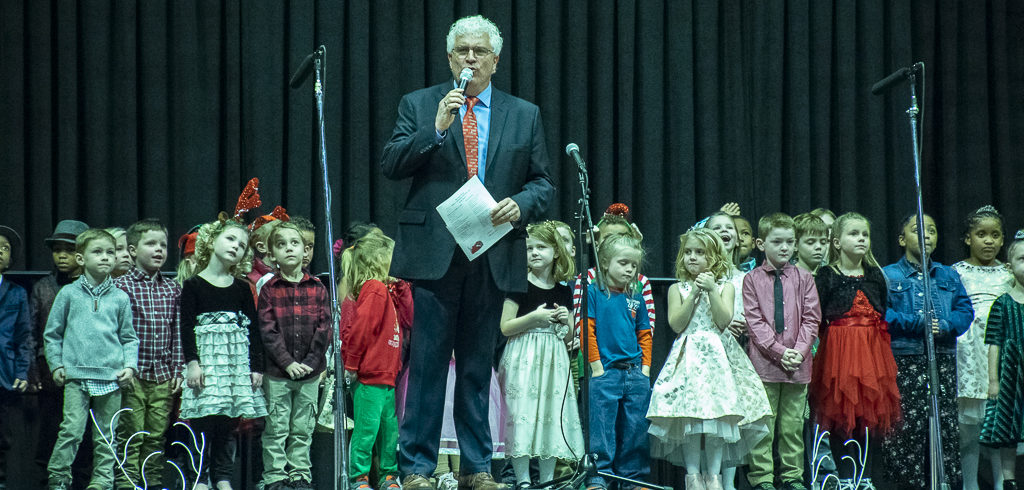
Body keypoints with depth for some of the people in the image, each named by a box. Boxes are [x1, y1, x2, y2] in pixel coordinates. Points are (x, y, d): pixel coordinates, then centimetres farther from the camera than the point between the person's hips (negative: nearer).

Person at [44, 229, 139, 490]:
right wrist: (56, 365, 5)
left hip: (111, 377, 2)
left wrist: (130, 365, 2)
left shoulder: (120, 298, 8)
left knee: (106, 435, 5)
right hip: (76, 374, -2)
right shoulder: (69, 294, 5)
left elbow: (129, 337, 15)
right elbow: (52, 333, 12)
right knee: (72, 429, -12)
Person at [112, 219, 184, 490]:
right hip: (132, 375, -4)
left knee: (157, 436, 7)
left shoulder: (172, 289, 11)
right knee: (131, 436, -3)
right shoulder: (121, 286, -3)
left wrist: (177, 371, 7)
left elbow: (177, 333, 12)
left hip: (163, 376, 4)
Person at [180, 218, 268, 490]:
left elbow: (253, 327, 11)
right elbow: (186, 327, -3)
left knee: (227, 425, 3)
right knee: (204, 422, -8)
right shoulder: (193, 286, 1)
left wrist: (257, 366, 5)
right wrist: (192, 363, -12)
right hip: (206, 357, -3)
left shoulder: (242, 287, 11)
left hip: (237, 359, 3)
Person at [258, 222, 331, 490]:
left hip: (309, 370, 2)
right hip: (277, 372, -2)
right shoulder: (269, 289, -2)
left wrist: (311, 362, -8)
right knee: (276, 428, 0)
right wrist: (288, 362, -14)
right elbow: (267, 330, -7)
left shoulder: (317, 288, 5)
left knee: (303, 428, 7)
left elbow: (324, 328, 2)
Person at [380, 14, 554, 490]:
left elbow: (542, 183, 12)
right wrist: (436, 129, -15)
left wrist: (520, 205, -9)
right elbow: (391, 165, -3)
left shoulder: (524, 115, 13)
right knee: (428, 361, -4)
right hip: (435, 252, -2)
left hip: (494, 255, 2)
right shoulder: (419, 105, 7)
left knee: (478, 363, 7)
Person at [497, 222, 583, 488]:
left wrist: (566, 321, -2)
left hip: (553, 358, 4)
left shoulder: (563, 291, 11)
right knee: (522, 416, -10)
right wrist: (534, 317, -16)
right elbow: (505, 327, -5)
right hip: (523, 358, -4)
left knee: (552, 416, 3)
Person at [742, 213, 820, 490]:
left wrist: (799, 351, -9)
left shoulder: (803, 279, 8)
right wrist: (779, 351, -13)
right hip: (764, 361, -2)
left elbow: (811, 319, 5)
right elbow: (754, 322, -4)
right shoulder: (752, 280, 2)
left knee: (793, 424, 6)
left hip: (797, 362, 2)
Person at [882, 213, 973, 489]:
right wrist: (918, 323, -16)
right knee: (906, 425, -8)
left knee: (945, 424, -1)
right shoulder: (888, 276, 6)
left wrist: (944, 326, -12)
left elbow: (965, 311, 8)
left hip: (943, 361, 3)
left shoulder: (949, 277, 17)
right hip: (903, 361, -3)